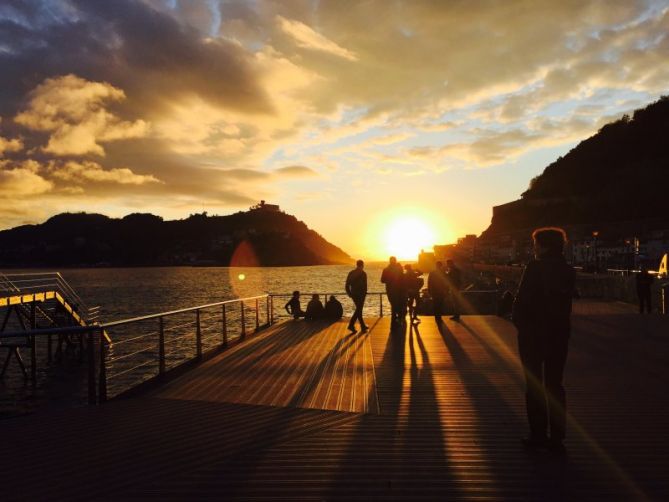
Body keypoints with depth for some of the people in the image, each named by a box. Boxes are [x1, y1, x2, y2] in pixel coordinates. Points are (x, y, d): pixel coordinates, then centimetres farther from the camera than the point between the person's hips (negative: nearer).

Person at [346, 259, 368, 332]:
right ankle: (351, 325, -11)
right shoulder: (363, 273, -9)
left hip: (353, 294, 6)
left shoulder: (351, 273, 8)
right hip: (360, 294, -6)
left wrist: (349, 293, 11)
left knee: (359, 309, 16)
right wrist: (365, 293, -7)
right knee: (358, 310, -2)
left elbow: (347, 285, 7)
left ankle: (363, 326, 21)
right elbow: (364, 285, -15)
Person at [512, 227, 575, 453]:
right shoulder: (568, 270, 5)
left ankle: (538, 435, 9)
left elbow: (523, 298, -16)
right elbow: (566, 301, 8)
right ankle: (557, 437, 15)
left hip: (533, 332, -5)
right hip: (559, 332, 5)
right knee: (555, 384, 12)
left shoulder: (535, 267, -14)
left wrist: (518, 320, -2)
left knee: (534, 384, 5)